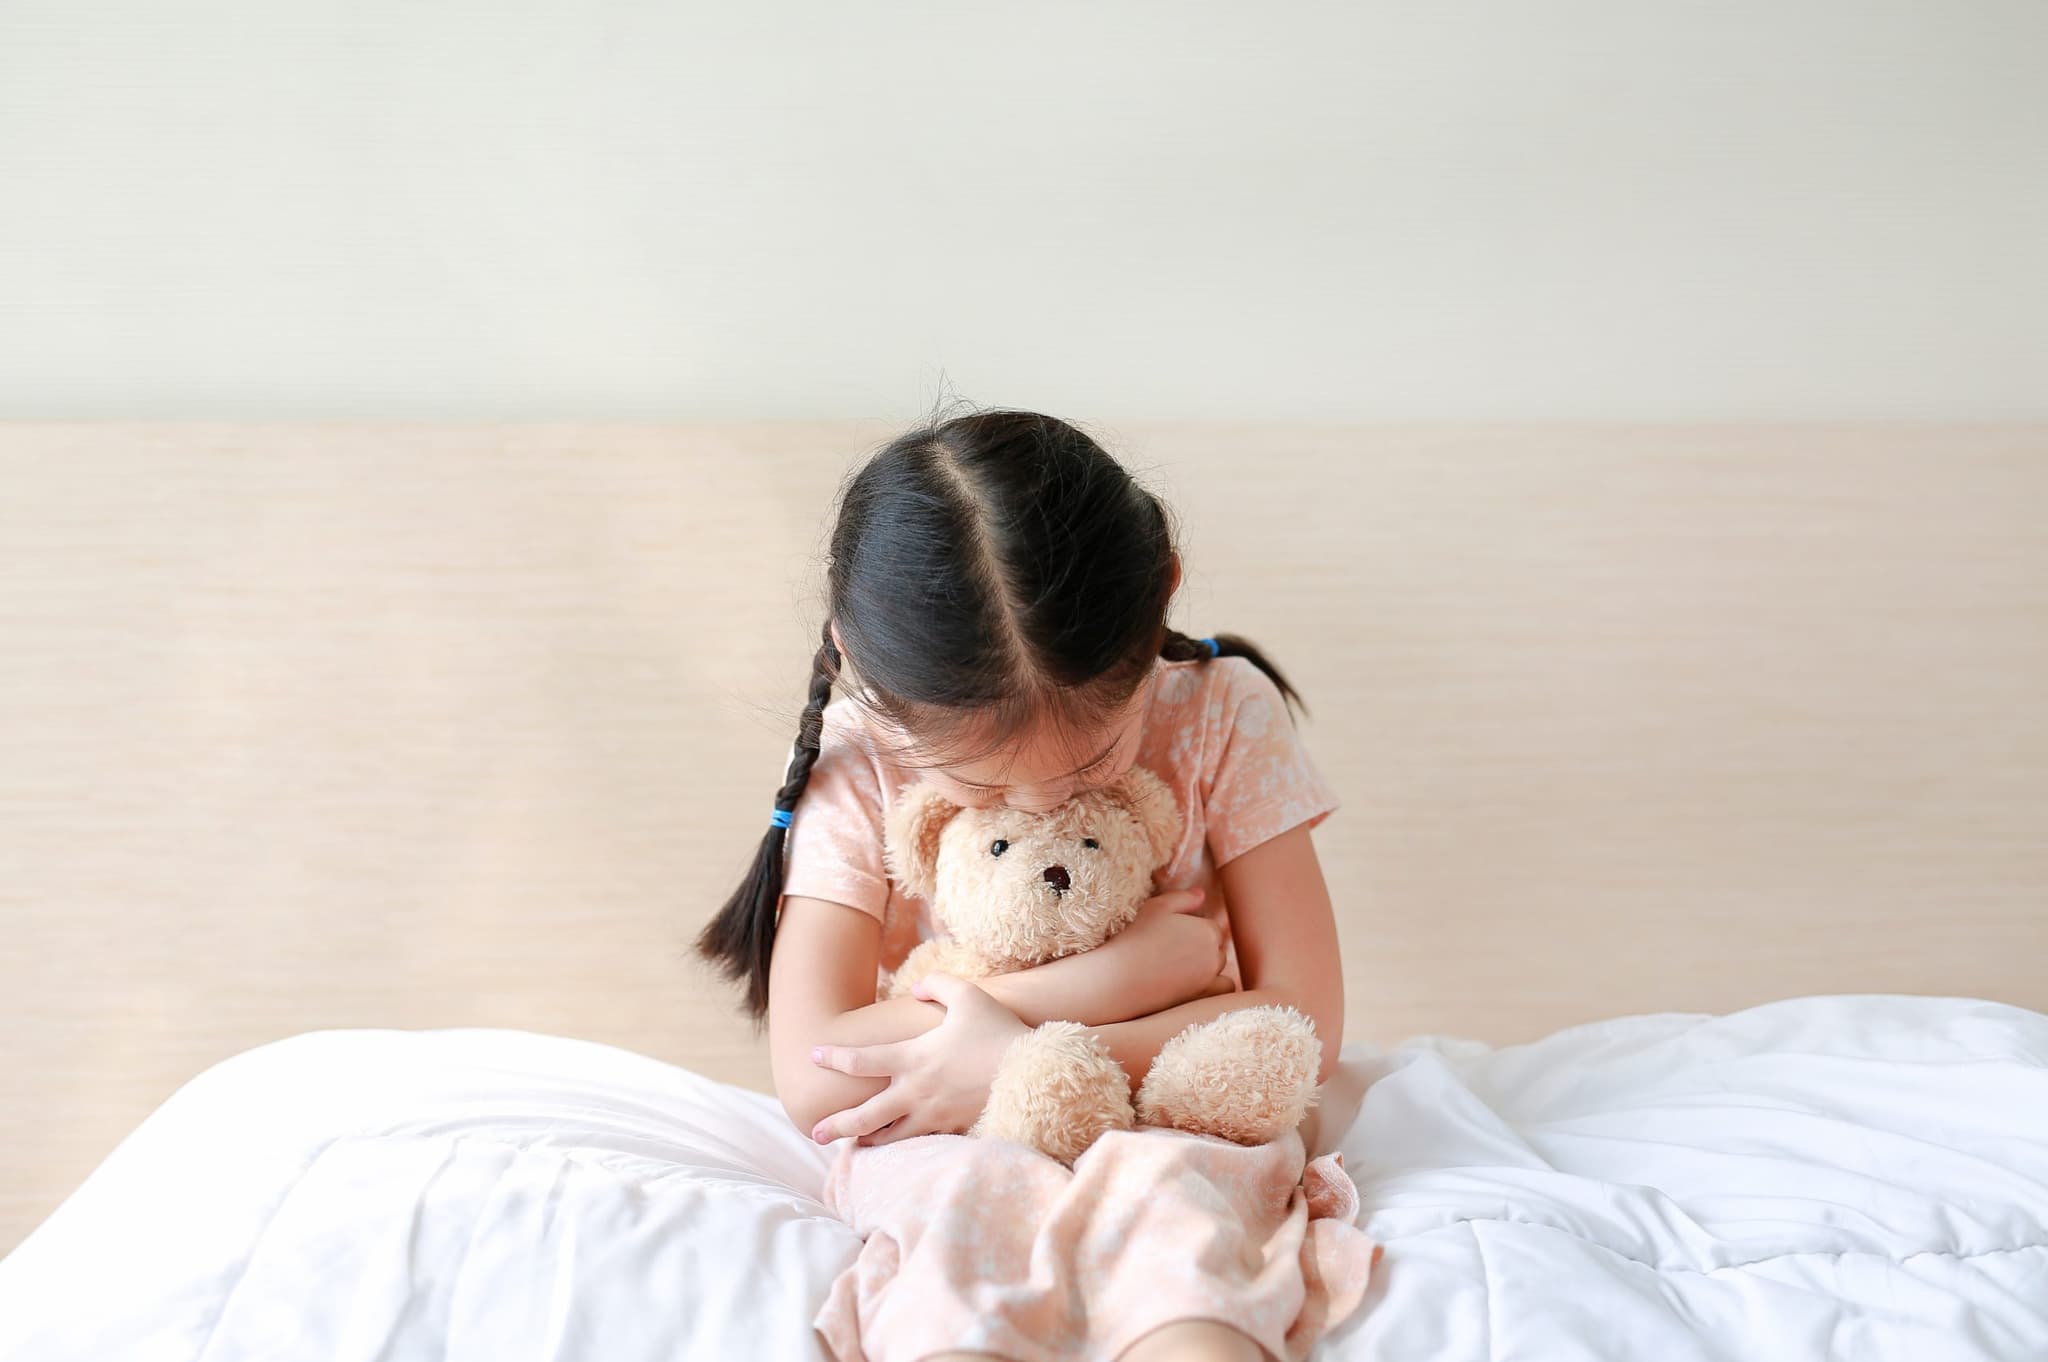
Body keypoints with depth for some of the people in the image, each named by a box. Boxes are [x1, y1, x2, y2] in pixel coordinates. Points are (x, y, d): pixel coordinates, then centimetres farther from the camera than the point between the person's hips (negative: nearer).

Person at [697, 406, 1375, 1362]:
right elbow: (812, 1080, -18)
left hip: (1171, 1138, 0)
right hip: (948, 1151, 0)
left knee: (1167, 1208, -35)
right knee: (968, 1222, -34)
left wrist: (1018, 1058, -21)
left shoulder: (1222, 714, -8)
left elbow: (1303, 1023, -9)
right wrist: (1126, 971, -20)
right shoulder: (857, 763, -9)